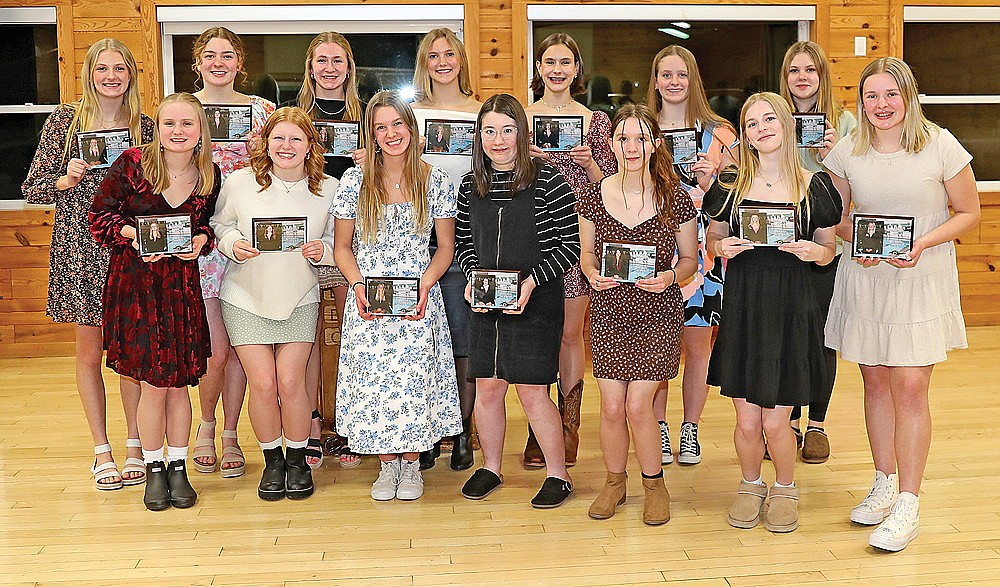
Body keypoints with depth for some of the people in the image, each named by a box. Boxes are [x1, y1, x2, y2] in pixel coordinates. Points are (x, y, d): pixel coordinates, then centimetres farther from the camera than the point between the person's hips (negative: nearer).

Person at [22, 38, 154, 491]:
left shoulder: (145, 126, 6)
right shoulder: (65, 120, 1)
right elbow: (32, 189, 1)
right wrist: (67, 180, -16)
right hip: (78, 249, -1)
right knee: (89, 351, 6)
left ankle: (135, 444, 18)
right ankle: (102, 450, 17)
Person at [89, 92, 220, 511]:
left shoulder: (210, 175, 2)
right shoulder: (131, 164, -6)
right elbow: (100, 215, 1)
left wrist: (202, 240, -6)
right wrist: (133, 232, -17)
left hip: (183, 284, 2)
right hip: (135, 283, -2)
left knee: (179, 383, 7)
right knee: (153, 385, -1)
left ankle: (178, 467, 23)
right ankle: (154, 468, 19)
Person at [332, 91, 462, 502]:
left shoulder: (435, 181, 2)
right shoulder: (354, 181, 2)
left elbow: (446, 247, 6)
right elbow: (342, 247, 6)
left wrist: (425, 284, -11)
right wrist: (359, 286, -10)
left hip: (419, 303, 0)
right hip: (368, 303, 1)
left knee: (415, 379, -1)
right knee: (373, 380, 2)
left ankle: (412, 464, 18)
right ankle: (387, 464, 20)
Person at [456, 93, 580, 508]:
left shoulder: (548, 182, -8)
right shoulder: (470, 186, 7)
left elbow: (571, 245, -9)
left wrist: (531, 281, -18)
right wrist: (473, 278, -3)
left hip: (536, 303, -4)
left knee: (532, 391, -1)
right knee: (487, 387, 9)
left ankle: (558, 475, 15)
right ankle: (490, 468, 28)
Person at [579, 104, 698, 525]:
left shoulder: (675, 198, -5)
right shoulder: (595, 197, -1)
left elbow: (690, 258, 4)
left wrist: (669, 277, -17)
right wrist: (593, 274, -12)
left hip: (657, 312, -2)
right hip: (608, 311, 2)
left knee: (637, 405, -6)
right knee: (612, 407, 2)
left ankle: (654, 484, 20)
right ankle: (614, 482, 28)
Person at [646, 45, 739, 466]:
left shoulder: (718, 133, 7)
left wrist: (708, 180, -10)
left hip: (701, 251, 0)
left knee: (697, 343, 1)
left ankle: (690, 429, 16)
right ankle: (658, 429, 15)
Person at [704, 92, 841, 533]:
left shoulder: (815, 186, 3)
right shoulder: (730, 185, 6)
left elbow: (829, 249, 9)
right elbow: (712, 239, 15)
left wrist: (813, 251, -13)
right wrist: (721, 247, -7)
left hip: (792, 308, -1)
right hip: (742, 304, 1)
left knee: (775, 420, 0)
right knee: (746, 421, 3)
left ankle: (785, 489, 28)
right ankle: (750, 486, 31)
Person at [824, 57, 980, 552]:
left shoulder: (941, 146, -6)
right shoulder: (848, 151, 1)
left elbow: (969, 213, 0)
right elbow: (836, 215, 11)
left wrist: (923, 242, -16)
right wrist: (854, 241, -10)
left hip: (922, 280, -3)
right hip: (863, 278, 3)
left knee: (910, 389, -6)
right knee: (876, 383, 10)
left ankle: (908, 504, 4)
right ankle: (885, 484, 26)